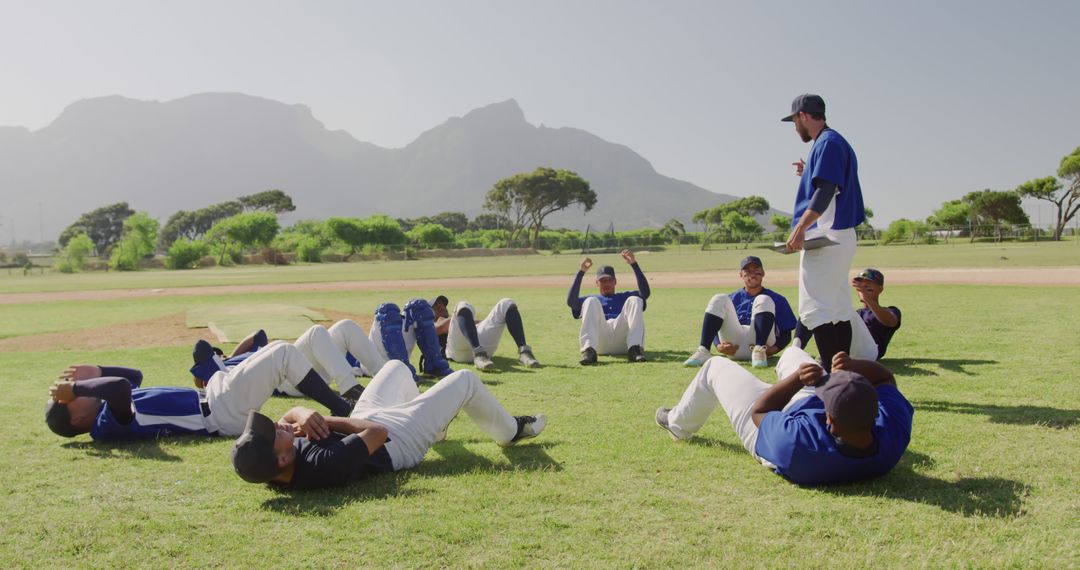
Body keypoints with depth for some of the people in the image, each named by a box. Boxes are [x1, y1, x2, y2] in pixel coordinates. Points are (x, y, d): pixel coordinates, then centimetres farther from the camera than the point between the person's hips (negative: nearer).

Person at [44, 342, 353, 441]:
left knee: (279, 353, 15)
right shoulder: (108, 425, -18)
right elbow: (120, 385, -39)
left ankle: (338, 401, 22)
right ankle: (342, 410, -6)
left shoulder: (107, 411, 10)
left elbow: (134, 375, 25)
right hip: (220, 413, -10)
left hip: (208, 399, 10)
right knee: (284, 353, -12)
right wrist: (79, 385, -25)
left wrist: (95, 371, 13)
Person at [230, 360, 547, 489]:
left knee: (397, 367, 27)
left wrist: (305, 416, -30)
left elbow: (291, 414, -8)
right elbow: (377, 433, -34)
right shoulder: (325, 465, -46)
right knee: (465, 380, 5)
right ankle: (509, 432, 34)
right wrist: (326, 422, -26)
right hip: (399, 439, -7)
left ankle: (431, 421, 53)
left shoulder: (267, 469, -23)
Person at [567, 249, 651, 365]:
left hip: (622, 343, 1)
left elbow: (645, 292, 13)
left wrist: (634, 264, 5)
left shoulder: (624, 297, 35)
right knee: (591, 301, -20)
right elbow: (571, 301, 10)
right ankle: (589, 350, -40)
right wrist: (581, 272, 3)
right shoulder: (593, 299, 33)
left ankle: (635, 349, -36)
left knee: (634, 300, -16)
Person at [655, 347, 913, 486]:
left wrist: (797, 379, -35)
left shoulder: (799, 445, -51)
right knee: (792, 352, 27)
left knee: (716, 366, 11)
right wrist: (855, 366, -39)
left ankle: (679, 425, 41)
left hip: (769, 422, -5)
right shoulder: (895, 431, -39)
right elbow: (885, 378, -20)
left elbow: (759, 412, -29)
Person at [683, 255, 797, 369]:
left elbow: (786, 334, 12)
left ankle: (759, 350, -29)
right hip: (735, 347, 2)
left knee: (763, 300, -16)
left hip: (761, 341, -2)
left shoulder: (777, 299, 16)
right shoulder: (733, 298, 21)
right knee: (719, 300, -14)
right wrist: (718, 346, -8)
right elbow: (715, 329, 16)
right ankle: (703, 351, -29)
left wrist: (774, 348, -11)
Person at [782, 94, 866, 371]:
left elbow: (825, 191, -22)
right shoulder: (836, 143, 21)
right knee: (838, 308, 12)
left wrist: (800, 228, -28)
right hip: (838, 238, 11)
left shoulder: (828, 143, -10)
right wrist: (808, 175, 22)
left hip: (826, 238, -11)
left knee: (815, 309, -13)